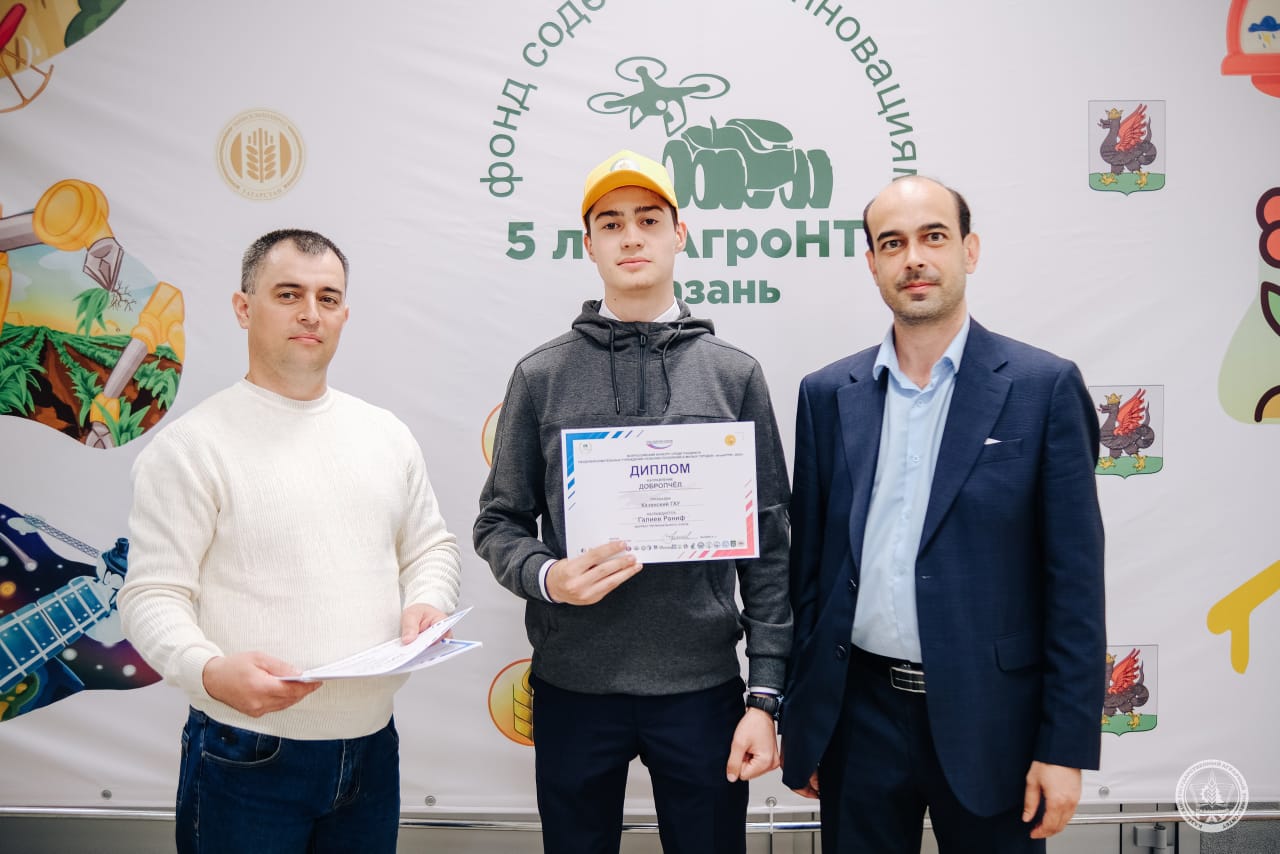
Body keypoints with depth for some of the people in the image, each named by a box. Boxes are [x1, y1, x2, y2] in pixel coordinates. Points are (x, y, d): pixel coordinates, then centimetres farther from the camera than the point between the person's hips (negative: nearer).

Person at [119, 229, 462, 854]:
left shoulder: (386, 433, 9)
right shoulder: (191, 445, -8)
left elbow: (431, 547, 16)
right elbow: (152, 596, -11)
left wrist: (426, 603, -5)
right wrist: (211, 672, -28)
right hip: (250, 758, -4)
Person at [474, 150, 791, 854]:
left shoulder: (735, 374, 2)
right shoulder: (542, 375, 2)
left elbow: (769, 546, 2)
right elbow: (499, 523, 5)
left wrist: (765, 696, -3)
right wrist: (546, 577, -16)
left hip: (702, 687, 0)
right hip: (573, 688, 0)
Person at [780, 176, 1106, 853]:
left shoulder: (1044, 387, -5)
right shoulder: (828, 393, 3)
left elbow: (1075, 579, -5)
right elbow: (808, 562, 6)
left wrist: (1066, 746, -7)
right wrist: (797, 715, 8)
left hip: (989, 718, -2)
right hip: (859, 715, 2)